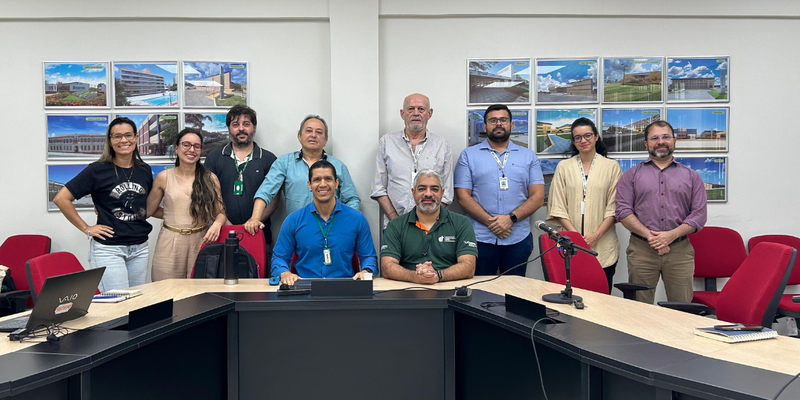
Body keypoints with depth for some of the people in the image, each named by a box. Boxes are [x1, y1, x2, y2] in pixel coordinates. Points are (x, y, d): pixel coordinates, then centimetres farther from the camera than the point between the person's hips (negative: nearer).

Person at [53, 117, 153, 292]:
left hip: (140, 248, 5)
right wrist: (86, 228, -7)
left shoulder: (145, 171, 8)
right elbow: (61, 199, -6)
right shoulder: (98, 170, -6)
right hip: (108, 249, -5)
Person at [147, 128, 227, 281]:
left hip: (201, 241, 1)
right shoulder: (164, 177, 3)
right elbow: (149, 210, 11)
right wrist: (173, 215, 9)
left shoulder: (210, 179, 4)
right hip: (170, 245, 0)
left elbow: (220, 212, 3)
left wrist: (217, 224, -15)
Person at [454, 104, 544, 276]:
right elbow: (463, 196, -1)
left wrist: (511, 218, -12)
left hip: (518, 238, 2)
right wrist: (490, 222, -12)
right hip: (480, 238, -1)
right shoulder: (468, 155, 7)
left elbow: (538, 196, 4)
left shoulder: (528, 156, 12)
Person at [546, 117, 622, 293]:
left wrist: (597, 235, -10)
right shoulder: (564, 167, 10)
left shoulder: (611, 166, 7)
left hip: (602, 247, 0)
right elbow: (558, 206, 4)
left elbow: (613, 206, 3)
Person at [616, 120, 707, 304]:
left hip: (680, 250, 1)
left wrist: (672, 235, -10)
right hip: (641, 250, -1)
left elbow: (699, 214, 5)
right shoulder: (632, 175, 11)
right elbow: (623, 211, 0)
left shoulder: (691, 176, 14)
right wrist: (648, 235, -12)